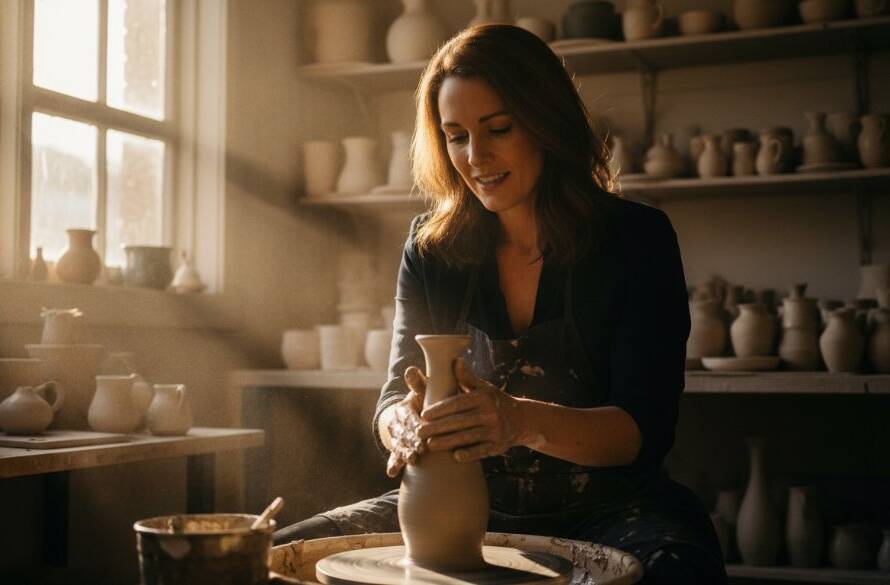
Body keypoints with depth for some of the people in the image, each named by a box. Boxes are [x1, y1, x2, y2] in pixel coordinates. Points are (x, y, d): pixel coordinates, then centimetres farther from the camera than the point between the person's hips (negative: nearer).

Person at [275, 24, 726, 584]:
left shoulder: (635, 238, -7)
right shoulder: (432, 248, 4)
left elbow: (645, 430, -14)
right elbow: (395, 401, 1)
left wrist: (523, 421, -34)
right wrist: (406, 426, -25)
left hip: (604, 511, -2)